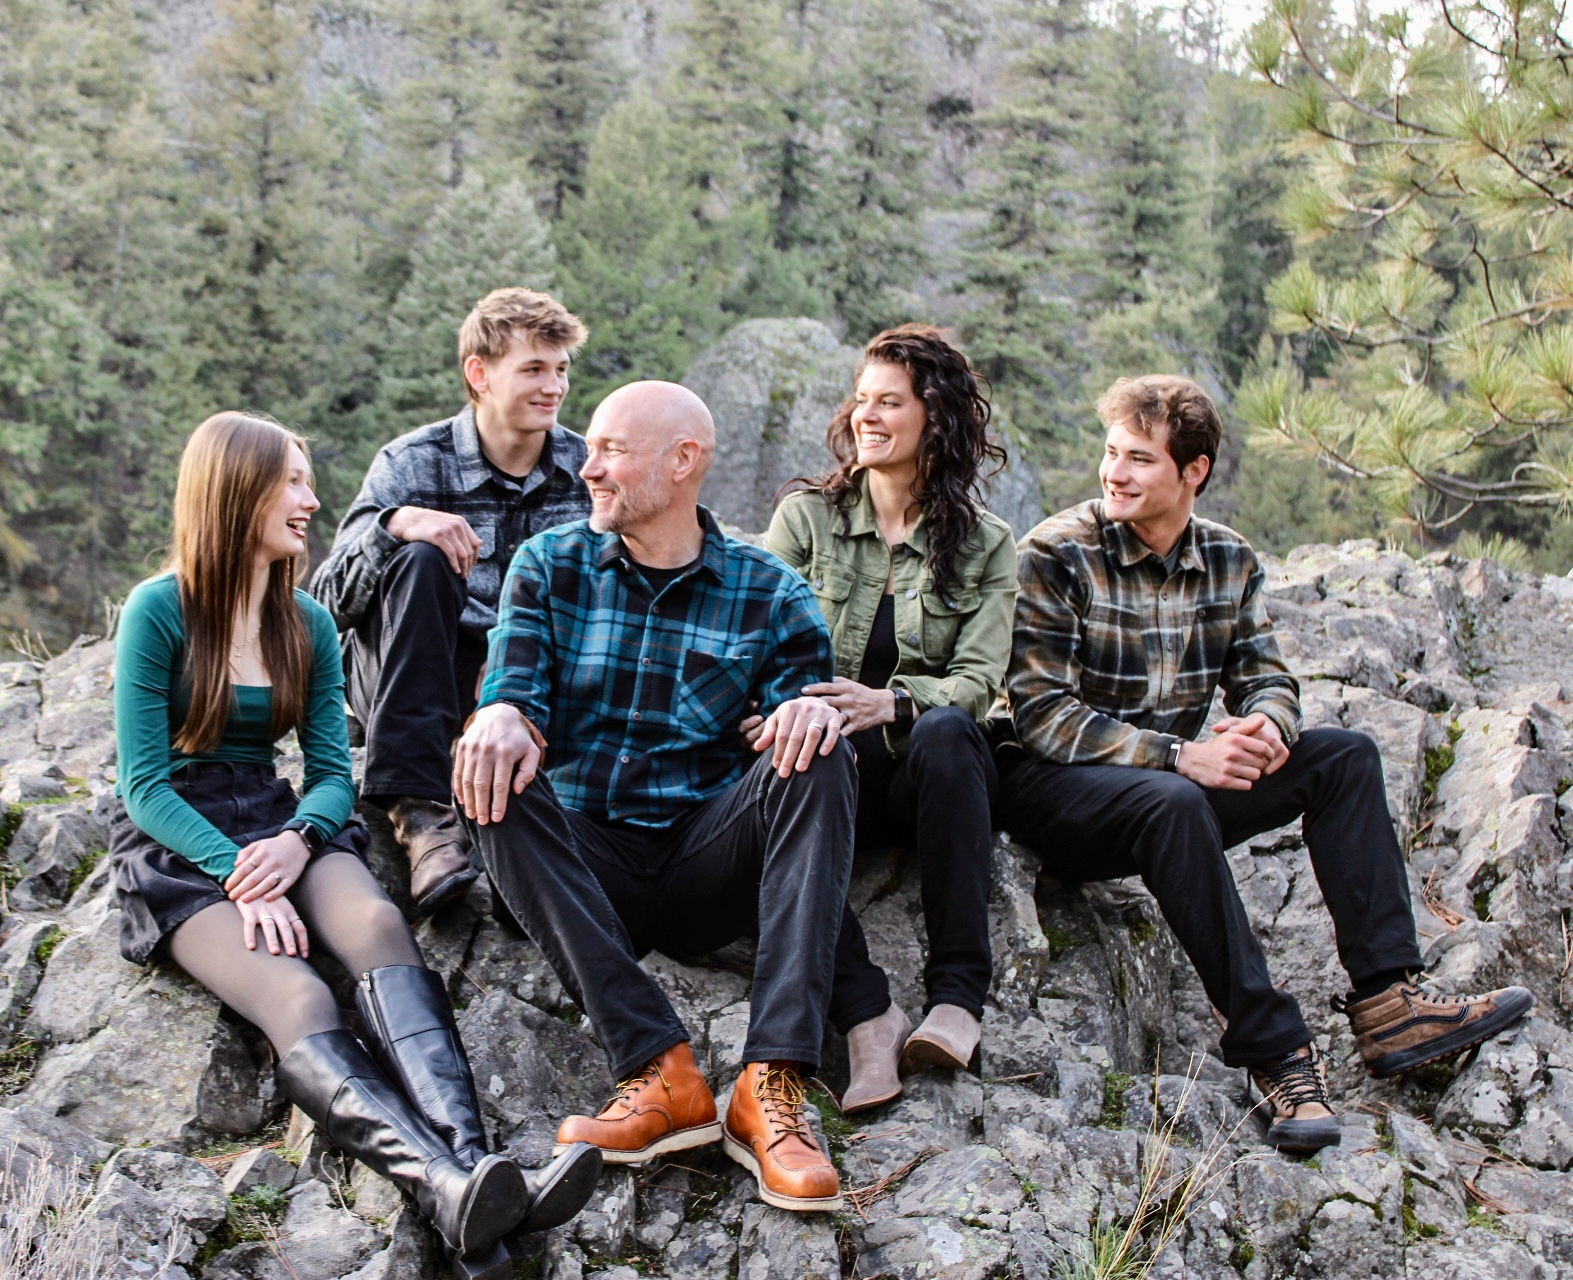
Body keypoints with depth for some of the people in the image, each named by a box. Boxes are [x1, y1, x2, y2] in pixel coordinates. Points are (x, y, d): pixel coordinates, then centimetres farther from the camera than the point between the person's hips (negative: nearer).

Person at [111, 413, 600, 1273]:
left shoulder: (308, 625, 13)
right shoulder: (159, 610, -4)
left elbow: (332, 772, 8)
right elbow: (143, 785, -8)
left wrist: (295, 842, -15)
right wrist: (239, 872, -23)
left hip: (279, 823, 4)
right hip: (176, 846, -4)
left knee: (376, 922, -32)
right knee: (297, 999, -33)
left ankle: (475, 1165, -54)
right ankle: (448, 1192, -58)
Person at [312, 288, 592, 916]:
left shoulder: (585, 467, 1)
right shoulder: (413, 464, -7)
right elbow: (328, 599, -13)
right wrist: (393, 525, -34)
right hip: (409, 675, -1)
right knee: (419, 560, -32)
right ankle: (420, 810, -39)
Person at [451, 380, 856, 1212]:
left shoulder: (770, 595, 7)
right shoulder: (549, 566, 8)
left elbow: (803, 714, -2)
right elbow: (512, 693, -3)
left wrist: (814, 709, -27)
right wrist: (502, 721, -29)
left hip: (705, 863, 0)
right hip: (583, 862, 1)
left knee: (815, 762, -26)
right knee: (497, 775, -29)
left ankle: (771, 1083, -35)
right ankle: (659, 1071, -37)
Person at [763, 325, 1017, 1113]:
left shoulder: (984, 544, 7)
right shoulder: (806, 517, 9)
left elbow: (979, 680, -6)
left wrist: (890, 702, -28)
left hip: (925, 775, 0)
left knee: (946, 730, -35)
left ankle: (957, 994, -34)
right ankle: (866, 1013, -41)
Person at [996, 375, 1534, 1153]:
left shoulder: (1229, 560, 5)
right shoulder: (1058, 555, -13)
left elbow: (1265, 677, 8)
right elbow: (1042, 714, -19)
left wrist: (1267, 724, -18)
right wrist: (1177, 756, -27)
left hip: (1172, 789, 6)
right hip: (1052, 788, -6)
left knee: (1345, 757, -6)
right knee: (1171, 803, -37)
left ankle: (1386, 1002, -15)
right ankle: (1274, 1050, -33)